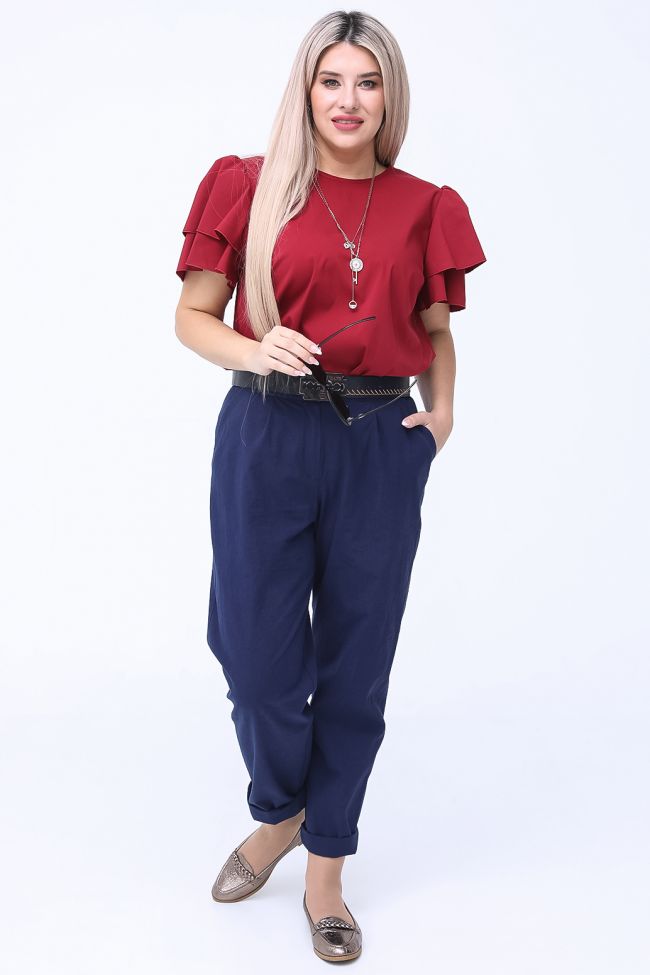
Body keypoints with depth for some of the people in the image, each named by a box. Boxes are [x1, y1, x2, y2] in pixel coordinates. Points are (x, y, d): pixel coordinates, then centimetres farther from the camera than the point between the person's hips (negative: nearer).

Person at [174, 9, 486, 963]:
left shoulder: (424, 207, 7)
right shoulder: (249, 187, 2)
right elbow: (192, 317, 5)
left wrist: (442, 409, 1)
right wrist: (254, 352, -14)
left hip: (380, 446, 2)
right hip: (267, 435, -1)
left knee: (357, 661, 8)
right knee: (258, 654, 3)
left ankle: (326, 869, 27)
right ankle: (279, 814, 36)